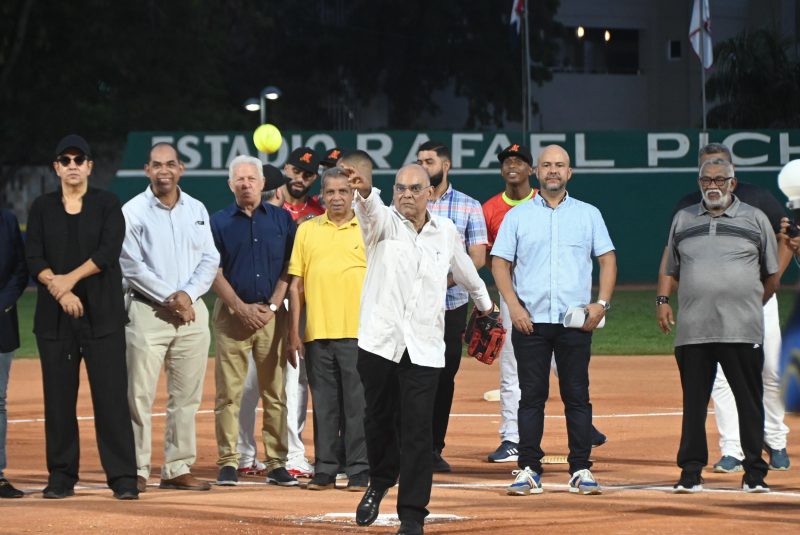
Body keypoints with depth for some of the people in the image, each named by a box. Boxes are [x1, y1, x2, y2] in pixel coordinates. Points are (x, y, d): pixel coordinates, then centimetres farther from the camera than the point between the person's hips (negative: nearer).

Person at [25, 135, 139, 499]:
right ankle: (61, 478, 8)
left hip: (103, 313, -2)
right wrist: (60, 290, -15)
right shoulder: (42, 208, 11)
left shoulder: (107, 204, 6)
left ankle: (123, 478, -7)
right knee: (58, 396, 2)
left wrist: (70, 279, -14)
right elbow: (34, 258, 0)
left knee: (111, 395, -7)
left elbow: (109, 251, -7)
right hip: (54, 316, 2)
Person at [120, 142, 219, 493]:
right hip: (148, 312, -4)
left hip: (192, 311, 4)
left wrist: (188, 294, -8)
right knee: (141, 395, -6)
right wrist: (169, 297, -13)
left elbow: (210, 260, 8)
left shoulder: (197, 210, 12)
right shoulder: (133, 211, -2)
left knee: (186, 396, 5)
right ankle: (137, 471, -2)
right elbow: (131, 266, -9)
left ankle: (178, 469, 11)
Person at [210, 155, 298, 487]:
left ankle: (277, 463, 3)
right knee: (229, 393, -3)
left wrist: (272, 307, -5)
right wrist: (241, 308, -9)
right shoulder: (219, 222, 6)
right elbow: (214, 271, 2)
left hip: (271, 313, 1)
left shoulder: (281, 219, 8)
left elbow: (289, 269, 6)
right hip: (232, 313, -1)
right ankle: (228, 462, -2)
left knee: (275, 392, 1)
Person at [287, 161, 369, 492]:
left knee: (358, 403, -3)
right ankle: (324, 471, 11)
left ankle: (359, 472, 1)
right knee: (323, 404, 6)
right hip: (317, 333, 2)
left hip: (358, 332, -2)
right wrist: (294, 331, 5)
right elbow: (296, 284, 11)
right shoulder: (307, 231, 12)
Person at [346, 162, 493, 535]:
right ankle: (379, 483, 37)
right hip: (379, 341, -1)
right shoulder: (383, 222, 1)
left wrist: (484, 304, 42)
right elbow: (371, 209, -23)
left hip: (424, 348, 1)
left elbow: (464, 270, 28)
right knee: (379, 420, 10)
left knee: (417, 431, -5)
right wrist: (364, 191, -46)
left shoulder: (446, 232, 10)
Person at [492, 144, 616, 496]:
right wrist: (513, 306, -6)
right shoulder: (517, 216, 9)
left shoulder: (588, 215, 11)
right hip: (530, 320, 0)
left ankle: (581, 470, 3)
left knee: (577, 395, 0)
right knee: (531, 395, 0)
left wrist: (602, 303, -4)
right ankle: (529, 470, 2)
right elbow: (500, 262, 7)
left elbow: (607, 259, 10)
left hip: (575, 321, 0)